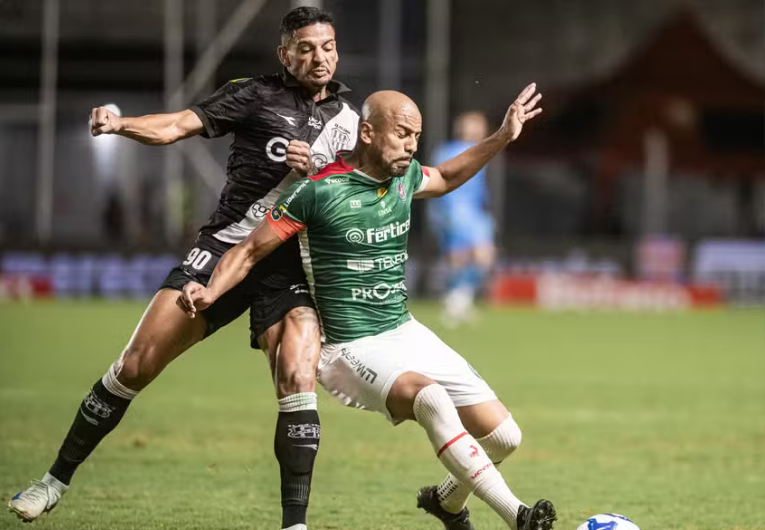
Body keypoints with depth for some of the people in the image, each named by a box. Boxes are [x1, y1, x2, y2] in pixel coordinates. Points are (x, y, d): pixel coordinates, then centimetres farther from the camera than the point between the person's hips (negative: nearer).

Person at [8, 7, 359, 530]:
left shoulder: (347, 118, 9)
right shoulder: (256, 95, 0)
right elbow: (177, 126, -9)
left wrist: (314, 171, -11)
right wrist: (119, 124, -27)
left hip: (290, 267, 1)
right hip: (222, 249, -1)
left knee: (298, 379, -21)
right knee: (136, 366, -4)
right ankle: (58, 480, 12)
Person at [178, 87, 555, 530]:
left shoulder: (404, 177, 5)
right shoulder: (319, 190, -15)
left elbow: (446, 179, 29)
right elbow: (251, 250, -9)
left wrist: (502, 139, 21)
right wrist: (211, 291, -26)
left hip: (408, 333, 7)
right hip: (353, 349, -7)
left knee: (504, 436, 0)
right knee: (430, 398, -36)